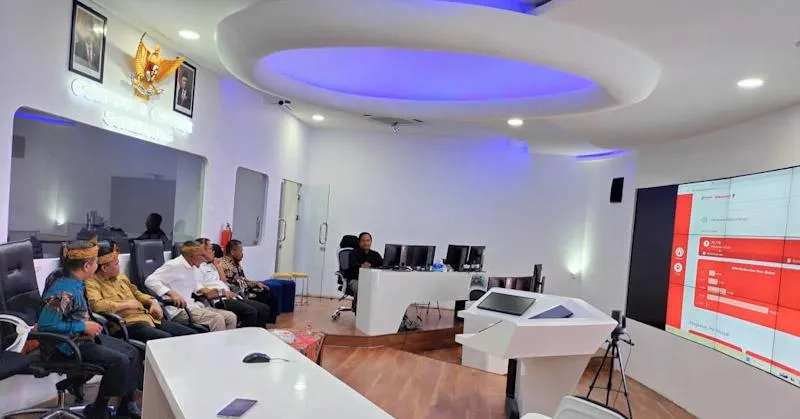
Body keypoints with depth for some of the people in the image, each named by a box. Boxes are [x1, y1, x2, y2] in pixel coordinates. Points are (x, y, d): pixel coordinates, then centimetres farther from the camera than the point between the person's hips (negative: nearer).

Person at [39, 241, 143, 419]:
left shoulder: (74, 281, 3)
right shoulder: (64, 290, -25)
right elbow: (46, 325, -27)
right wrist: (83, 327, -22)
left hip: (83, 336, 9)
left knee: (132, 353, 0)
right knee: (119, 361, -20)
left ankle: (125, 403, 8)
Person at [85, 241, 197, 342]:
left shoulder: (120, 276, 20)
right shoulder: (92, 283, -4)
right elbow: (96, 305, -23)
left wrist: (153, 302, 12)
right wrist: (126, 304, -12)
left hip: (148, 317, 8)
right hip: (127, 324, -8)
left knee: (191, 334, -6)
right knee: (167, 340, -34)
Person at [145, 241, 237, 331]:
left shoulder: (195, 269, 18)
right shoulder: (173, 265, -7)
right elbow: (150, 281, -15)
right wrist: (171, 293, -28)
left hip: (194, 305, 9)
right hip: (179, 310, -8)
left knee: (231, 317, -8)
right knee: (216, 318, -28)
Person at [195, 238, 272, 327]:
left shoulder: (210, 266, 21)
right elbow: (206, 293, -16)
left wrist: (219, 267, 16)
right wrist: (224, 292, -17)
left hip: (230, 296, 9)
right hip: (220, 300, -9)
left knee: (264, 309, -3)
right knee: (250, 312, -29)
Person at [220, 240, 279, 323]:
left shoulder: (236, 263, 11)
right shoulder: (225, 265, -19)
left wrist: (257, 283, 8)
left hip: (245, 290, 10)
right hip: (240, 295, -10)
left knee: (271, 297, 4)